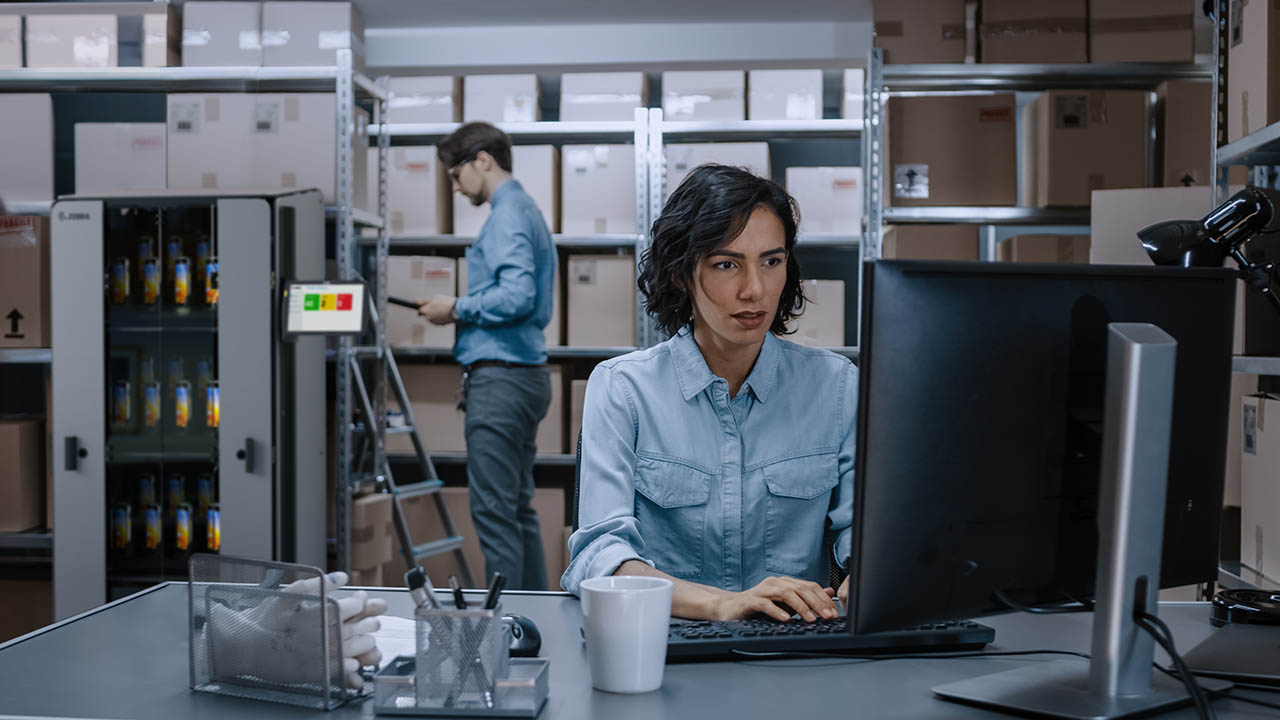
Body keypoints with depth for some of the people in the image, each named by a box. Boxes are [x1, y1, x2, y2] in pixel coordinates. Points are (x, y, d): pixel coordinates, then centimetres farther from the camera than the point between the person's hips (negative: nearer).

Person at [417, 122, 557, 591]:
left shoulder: (508, 215, -11)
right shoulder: (527, 211, 20)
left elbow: (518, 295, -23)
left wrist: (459, 308, -10)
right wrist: (463, 311, 15)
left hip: (501, 376, -11)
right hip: (525, 373, 11)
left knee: (494, 509, -7)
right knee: (517, 507, 14)